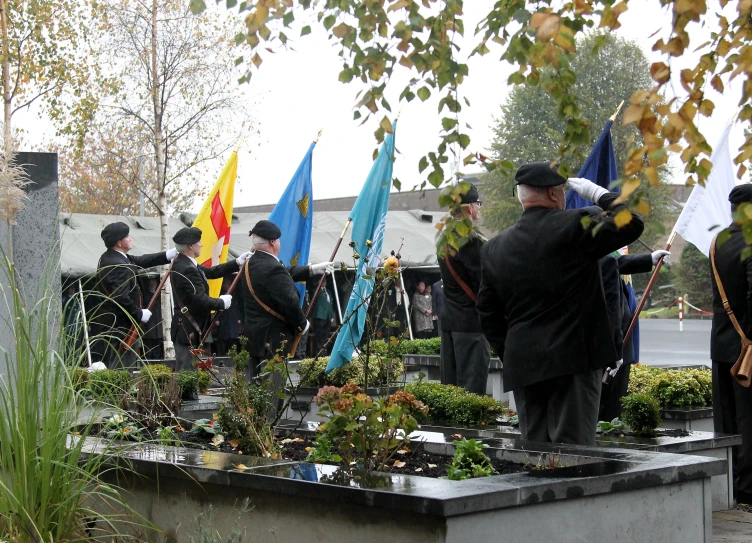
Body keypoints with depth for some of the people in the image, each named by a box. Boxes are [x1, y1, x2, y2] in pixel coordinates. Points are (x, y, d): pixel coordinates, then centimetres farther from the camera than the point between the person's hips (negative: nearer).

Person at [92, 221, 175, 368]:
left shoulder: (109, 257, 10)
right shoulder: (119, 267, -23)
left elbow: (140, 261, 15)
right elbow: (121, 299, -28)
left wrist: (169, 254, 11)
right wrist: (140, 314, -15)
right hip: (119, 327, -11)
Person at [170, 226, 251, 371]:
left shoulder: (184, 263, 10)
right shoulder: (187, 269, -23)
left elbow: (211, 272, 16)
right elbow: (200, 299, -24)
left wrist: (237, 263, 13)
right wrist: (222, 302, -8)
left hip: (189, 329, 11)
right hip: (188, 331, -11)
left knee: (187, 370, 15)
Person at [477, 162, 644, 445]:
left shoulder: (495, 248, 10)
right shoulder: (575, 226, -8)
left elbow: (488, 314, 13)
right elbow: (631, 224, -9)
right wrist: (599, 194, 2)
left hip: (522, 365, 5)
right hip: (574, 359, -5)